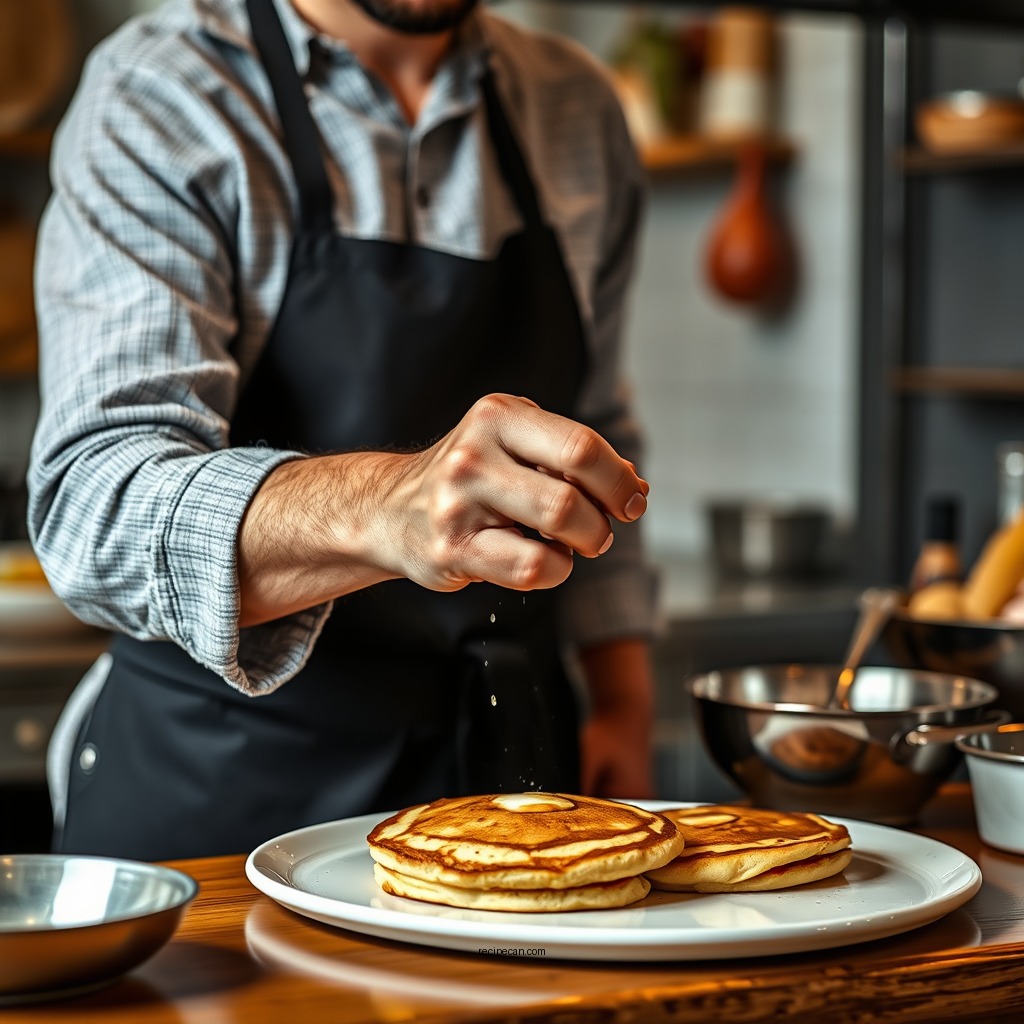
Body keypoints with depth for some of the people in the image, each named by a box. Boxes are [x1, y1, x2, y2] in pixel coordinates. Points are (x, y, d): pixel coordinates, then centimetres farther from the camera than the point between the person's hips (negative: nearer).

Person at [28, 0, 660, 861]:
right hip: (221, 784, -4)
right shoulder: (157, 102, -13)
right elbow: (93, 505, -27)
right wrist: (383, 506, -44)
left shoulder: (577, 110, 5)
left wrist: (623, 708, 6)